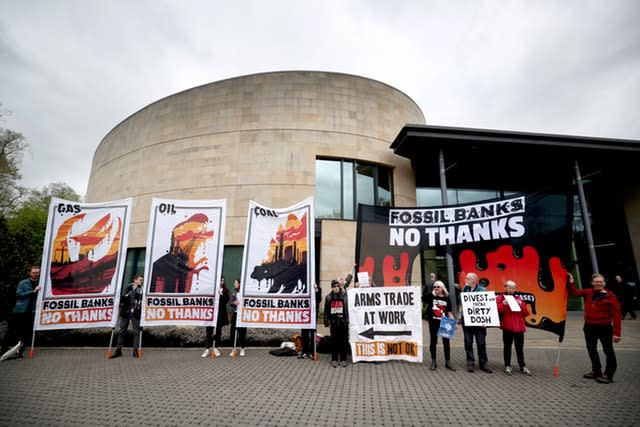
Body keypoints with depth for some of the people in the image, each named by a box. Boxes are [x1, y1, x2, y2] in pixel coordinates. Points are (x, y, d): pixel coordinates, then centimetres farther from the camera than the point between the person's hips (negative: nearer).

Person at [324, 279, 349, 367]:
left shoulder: (345, 295, -4)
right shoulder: (329, 297, 4)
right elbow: (326, 311, 7)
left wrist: (348, 320, -11)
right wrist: (326, 321, 4)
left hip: (343, 322, -2)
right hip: (333, 323, 2)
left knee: (344, 341, 6)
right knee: (334, 341, 9)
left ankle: (343, 359, 20)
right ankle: (334, 359, 20)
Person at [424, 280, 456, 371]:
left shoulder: (447, 299, 3)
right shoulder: (431, 296, -1)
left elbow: (449, 312, 5)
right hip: (433, 322, -1)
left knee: (446, 342, 8)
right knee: (433, 341, 8)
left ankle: (448, 362, 20)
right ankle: (433, 362, 19)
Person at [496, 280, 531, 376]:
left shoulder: (519, 298, 12)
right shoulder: (500, 298, 0)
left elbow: (526, 313, 9)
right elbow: (496, 311, -11)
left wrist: (521, 305, -7)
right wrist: (503, 304, -23)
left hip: (519, 327, 3)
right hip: (507, 327, -3)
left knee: (520, 347, 10)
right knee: (507, 346, 6)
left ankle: (522, 366, 24)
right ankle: (507, 366, 16)